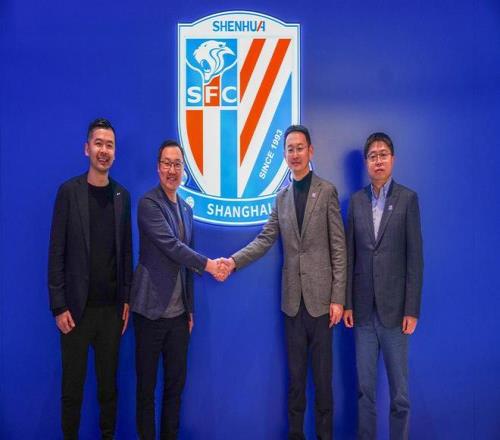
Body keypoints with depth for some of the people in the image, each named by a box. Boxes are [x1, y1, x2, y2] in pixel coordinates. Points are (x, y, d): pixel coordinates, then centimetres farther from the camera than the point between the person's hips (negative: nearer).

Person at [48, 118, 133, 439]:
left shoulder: (122, 195, 4)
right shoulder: (69, 191, -5)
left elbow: (126, 251, 6)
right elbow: (57, 252, -6)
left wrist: (127, 299, 3)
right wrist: (59, 306, -10)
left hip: (112, 307, 3)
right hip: (77, 306, -2)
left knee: (108, 383, 15)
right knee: (73, 386, 12)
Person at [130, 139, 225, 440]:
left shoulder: (186, 208, 12)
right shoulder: (149, 203, -9)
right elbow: (171, 246, -20)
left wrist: (190, 308, 14)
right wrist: (208, 264, -16)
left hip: (179, 311, 6)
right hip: (152, 308, -6)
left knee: (176, 381, 14)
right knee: (146, 384, 8)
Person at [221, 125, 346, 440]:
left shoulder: (327, 191, -3)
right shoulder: (282, 197, 8)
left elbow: (339, 248, -5)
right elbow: (264, 240, 5)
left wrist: (338, 298, -9)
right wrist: (234, 261, -11)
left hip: (320, 296, -3)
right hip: (293, 298, 4)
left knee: (323, 375, 8)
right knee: (295, 373, 15)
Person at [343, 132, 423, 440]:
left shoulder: (408, 198, -2)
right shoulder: (356, 200, 6)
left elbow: (415, 257, -5)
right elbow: (350, 255, 6)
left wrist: (412, 309, -7)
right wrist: (347, 302, 4)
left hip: (394, 307, -2)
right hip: (363, 308, 3)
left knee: (399, 390, 8)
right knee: (365, 387, 14)